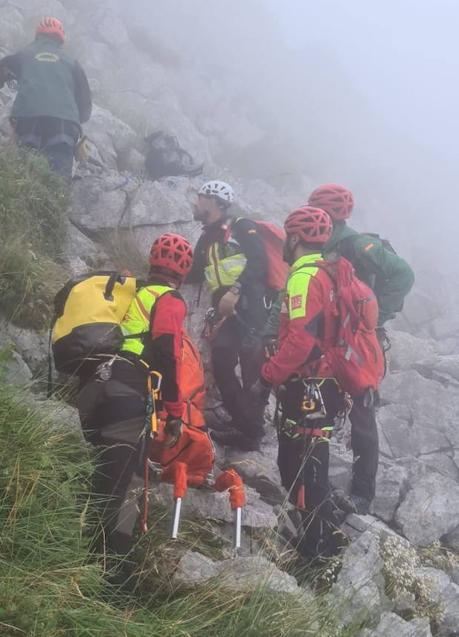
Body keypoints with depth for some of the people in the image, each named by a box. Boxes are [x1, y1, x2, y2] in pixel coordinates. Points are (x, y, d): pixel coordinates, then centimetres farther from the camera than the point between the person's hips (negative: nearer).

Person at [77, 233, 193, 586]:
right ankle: (113, 566, -5)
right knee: (121, 484, -6)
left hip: (90, 393, 8)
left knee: (99, 477, 16)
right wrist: (175, 412, -7)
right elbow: (167, 357, -10)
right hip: (126, 397, -8)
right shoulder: (170, 301, 4)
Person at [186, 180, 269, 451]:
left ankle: (252, 432, -7)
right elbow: (195, 275, 29)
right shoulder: (206, 240, 23)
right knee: (222, 369, 4)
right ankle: (244, 427, 11)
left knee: (252, 369, -12)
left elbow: (259, 261, -13)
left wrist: (235, 290, -23)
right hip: (224, 312, 8)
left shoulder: (243, 228, 2)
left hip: (250, 305, -8)